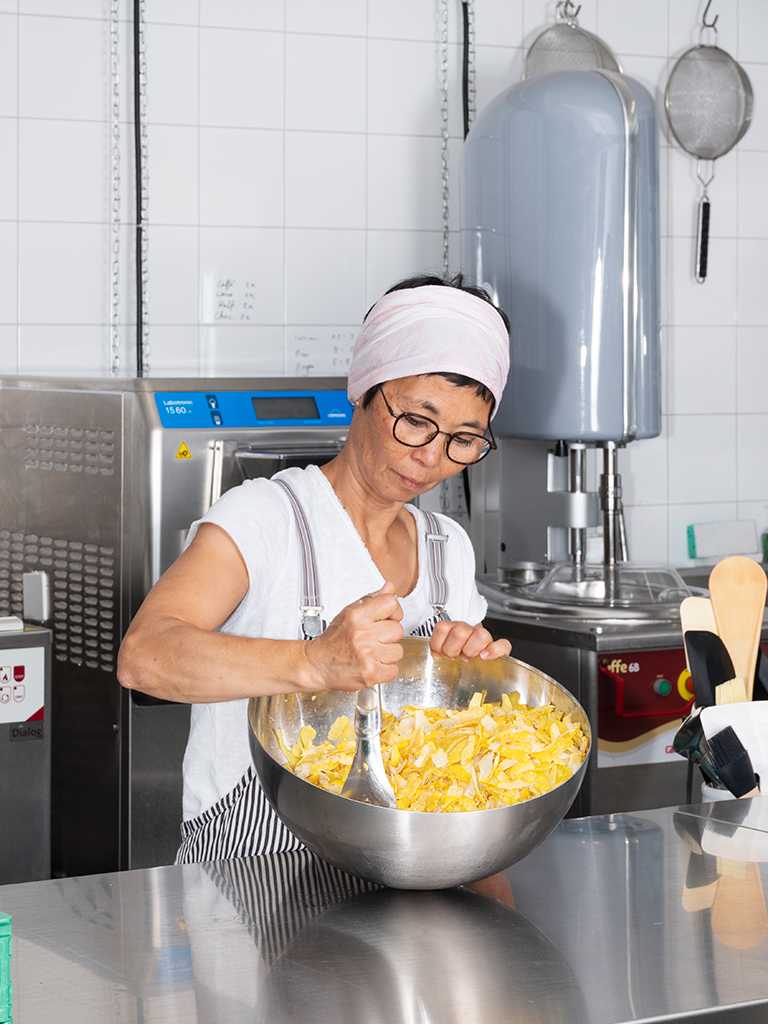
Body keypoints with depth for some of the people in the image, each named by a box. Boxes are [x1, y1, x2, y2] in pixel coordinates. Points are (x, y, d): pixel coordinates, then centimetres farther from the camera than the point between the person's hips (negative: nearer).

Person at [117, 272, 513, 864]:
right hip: (243, 877, -6)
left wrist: (473, 670, -4)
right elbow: (143, 656, -25)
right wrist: (316, 664, -39)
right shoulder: (265, 518, -8)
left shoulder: (450, 550, 12)